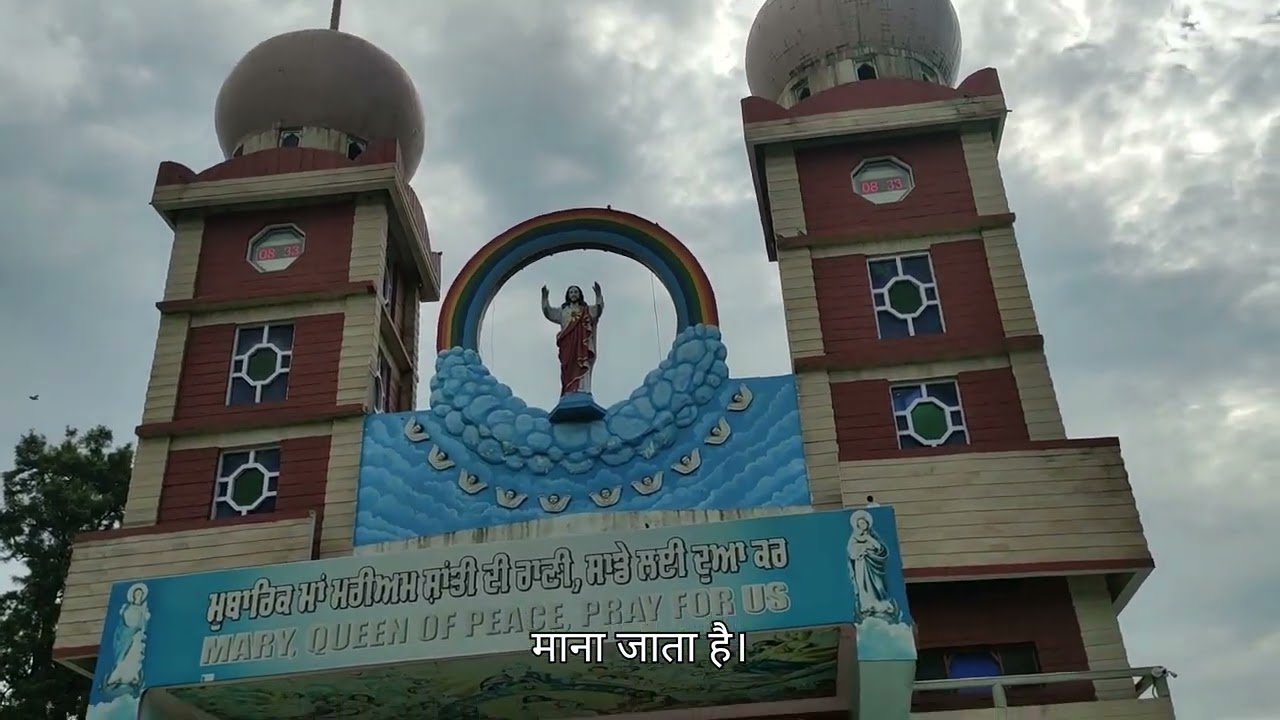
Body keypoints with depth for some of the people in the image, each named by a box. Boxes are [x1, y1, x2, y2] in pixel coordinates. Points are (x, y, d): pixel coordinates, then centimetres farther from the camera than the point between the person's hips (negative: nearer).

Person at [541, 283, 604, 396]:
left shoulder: (587, 310, 18)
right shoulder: (563, 311, 23)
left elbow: (598, 310, 0)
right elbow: (548, 313, 12)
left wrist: (598, 294, -17)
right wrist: (544, 298, -3)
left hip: (582, 344, -1)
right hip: (568, 344, 1)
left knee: (582, 366, -17)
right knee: (568, 368, -11)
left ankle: (581, 392, -29)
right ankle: (569, 393, -18)